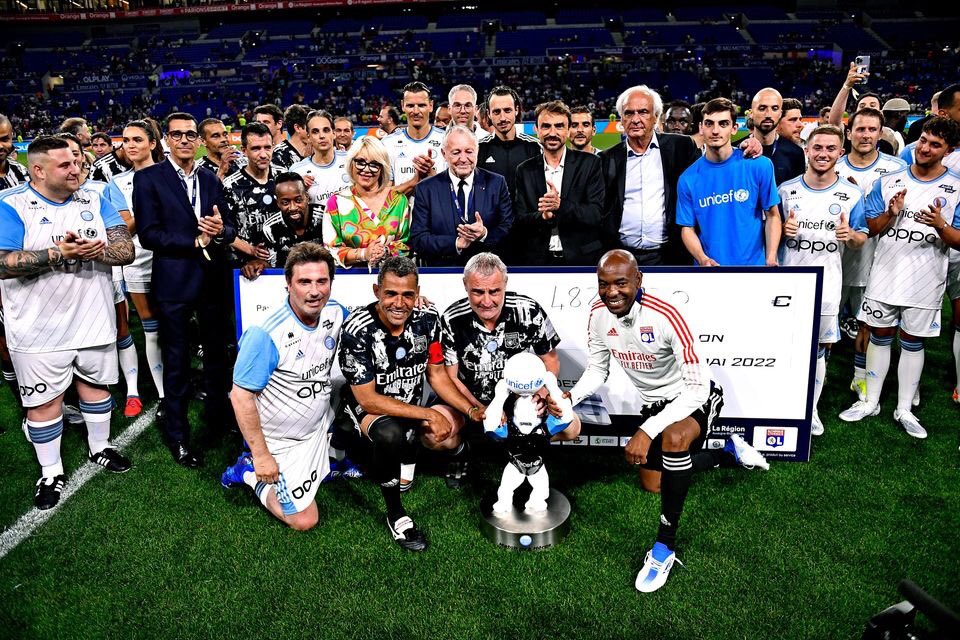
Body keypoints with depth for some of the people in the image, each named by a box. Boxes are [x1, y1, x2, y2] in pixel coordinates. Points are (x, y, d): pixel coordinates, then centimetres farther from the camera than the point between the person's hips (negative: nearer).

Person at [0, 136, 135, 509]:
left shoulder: (95, 201, 3)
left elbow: (126, 251, -6)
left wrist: (91, 250, -23)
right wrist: (59, 254, -26)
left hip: (94, 319, 4)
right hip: (40, 328, -3)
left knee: (95, 384, 18)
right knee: (44, 400, 6)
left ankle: (99, 448, 38)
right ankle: (51, 473, 23)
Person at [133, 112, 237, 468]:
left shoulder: (211, 180, 12)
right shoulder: (148, 178, -2)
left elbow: (231, 228, 9)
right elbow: (148, 234, -10)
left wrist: (221, 230, -14)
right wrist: (195, 241, -15)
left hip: (214, 279, 4)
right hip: (174, 282, -4)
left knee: (217, 354, 15)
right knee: (176, 361, 6)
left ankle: (218, 415, 33)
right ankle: (177, 434, 19)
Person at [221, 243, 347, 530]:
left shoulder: (334, 312, -12)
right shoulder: (266, 334, -31)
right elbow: (241, 396, -24)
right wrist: (261, 456, -20)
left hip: (322, 425, 6)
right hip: (283, 440, -6)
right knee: (304, 520, 1)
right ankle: (251, 473, 22)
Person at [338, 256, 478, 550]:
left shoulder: (427, 318, -12)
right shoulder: (357, 330, -26)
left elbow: (437, 374, -1)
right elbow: (368, 399, -24)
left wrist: (472, 409, -15)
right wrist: (428, 415, -27)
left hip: (412, 404, 6)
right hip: (366, 407, -5)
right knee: (390, 434, -37)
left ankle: (409, 448, 17)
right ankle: (395, 514, -13)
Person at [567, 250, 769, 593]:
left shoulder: (665, 316, -34)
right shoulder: (598, 315, -15)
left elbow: (697, 387, -35)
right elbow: (597, 370, -1)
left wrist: (647, 431, -41)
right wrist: (569, 396, -22)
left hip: (694, 398, -7)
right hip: (654, 401, 7)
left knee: (673, 439, -39)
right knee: (653, 484, 16)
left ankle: (665, 546, -20)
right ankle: (729, 451, 37)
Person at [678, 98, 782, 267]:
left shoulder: (759, 166, -6)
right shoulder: (688, 178, -3)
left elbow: (772, 215, 0)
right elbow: (688, 228, -1)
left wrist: (770, 260, -9)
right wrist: (703, 259, -17)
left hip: (753, 266, 0)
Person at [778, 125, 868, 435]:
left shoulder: (851, 195, 2)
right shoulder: (786, 190, 2)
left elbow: (861, 241, 8)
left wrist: (850, 235, -15)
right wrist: (783, 230, -14)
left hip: (826, 283, 0)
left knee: (818, 348, 7)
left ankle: (811, 408, 23)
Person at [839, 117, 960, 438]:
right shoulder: (889, 181, 2)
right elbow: (871, 228, 3)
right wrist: (891, 213, -17)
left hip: (925, 281, -1)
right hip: (885, 275, 1)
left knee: (912, 342, 9)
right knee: (880, 337, 10)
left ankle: (904, 409, 22)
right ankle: (870, 402, 23)